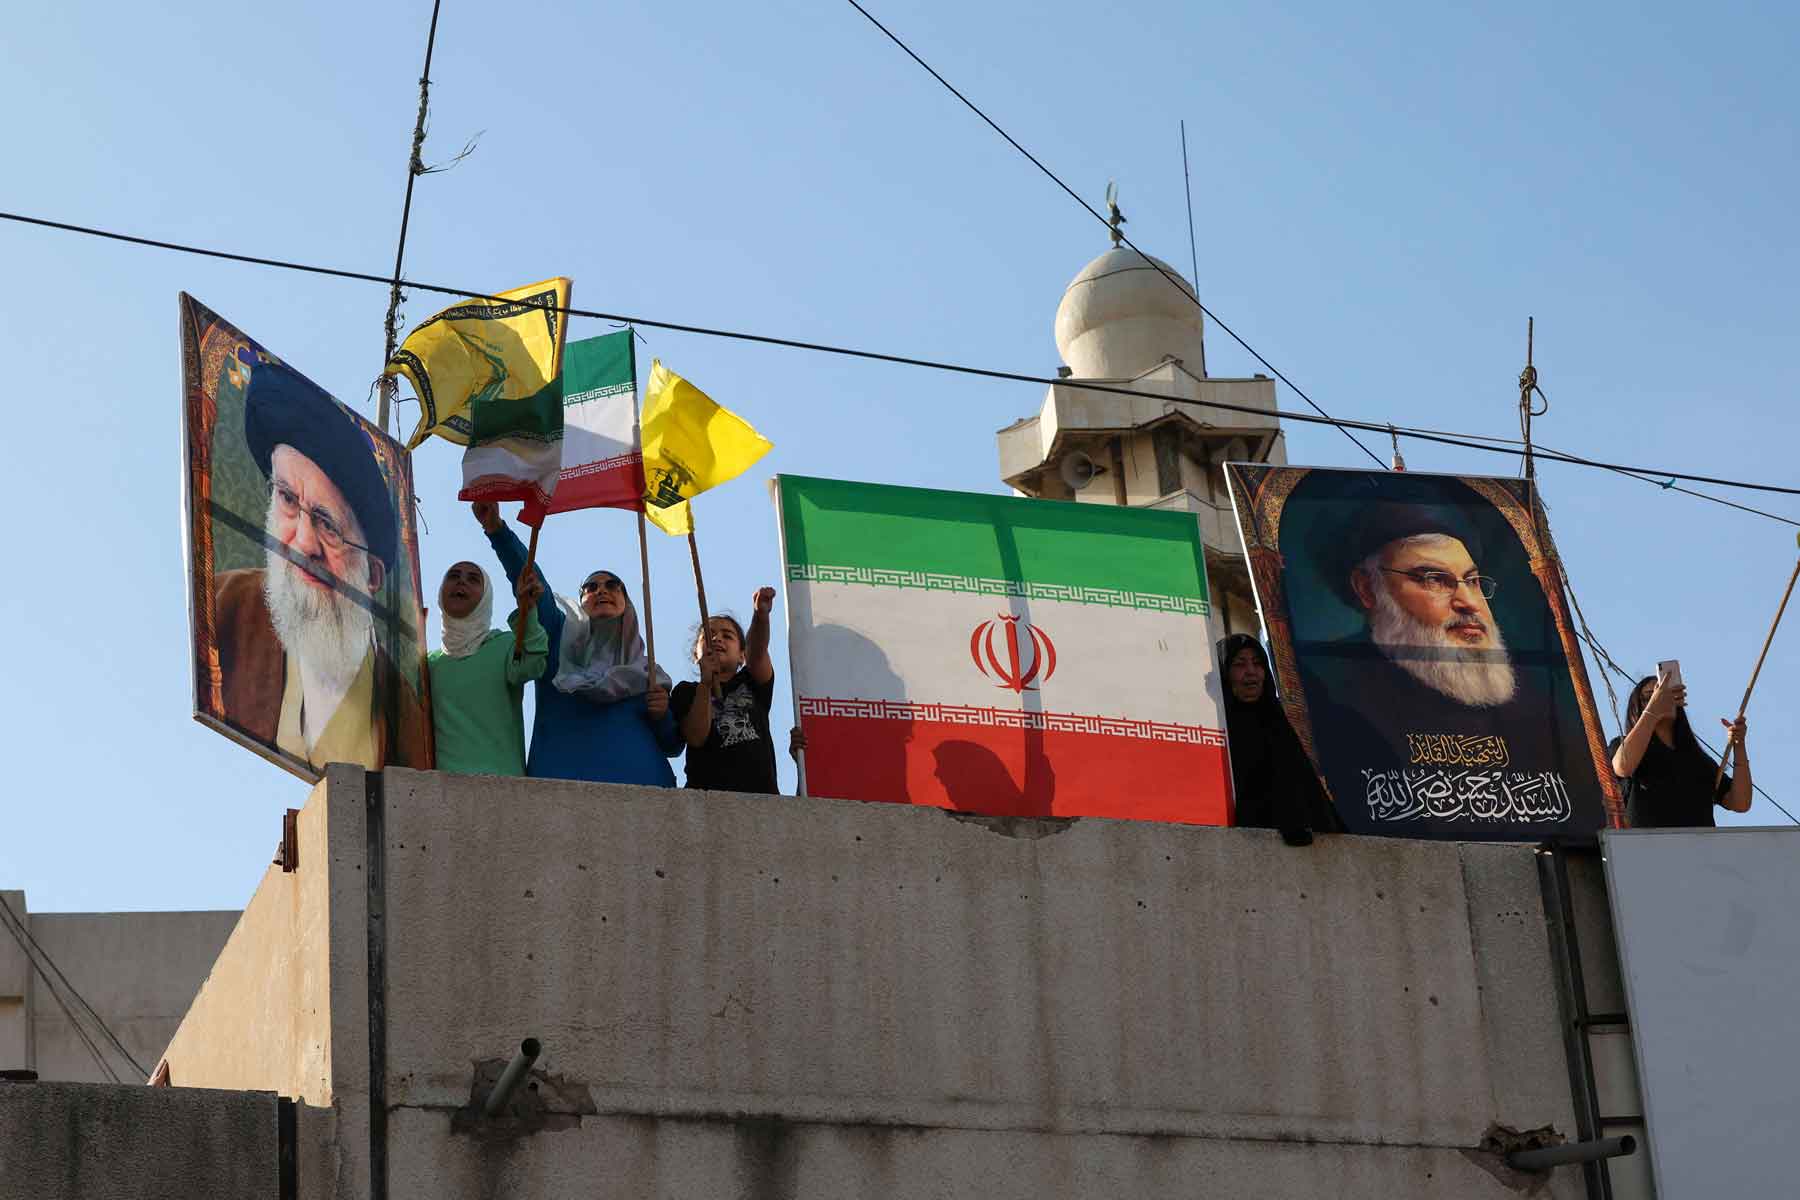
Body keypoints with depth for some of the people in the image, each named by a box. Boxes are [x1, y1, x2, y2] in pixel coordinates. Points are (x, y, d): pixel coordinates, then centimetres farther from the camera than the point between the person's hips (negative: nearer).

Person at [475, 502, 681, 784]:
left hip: (637, 779, 2)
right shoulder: (560, 638, 17)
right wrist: (497, 531, -10)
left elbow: (672, 746, 23)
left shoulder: (646, 673, 23)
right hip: (563, 775, -2)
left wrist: (662, 716, 1)